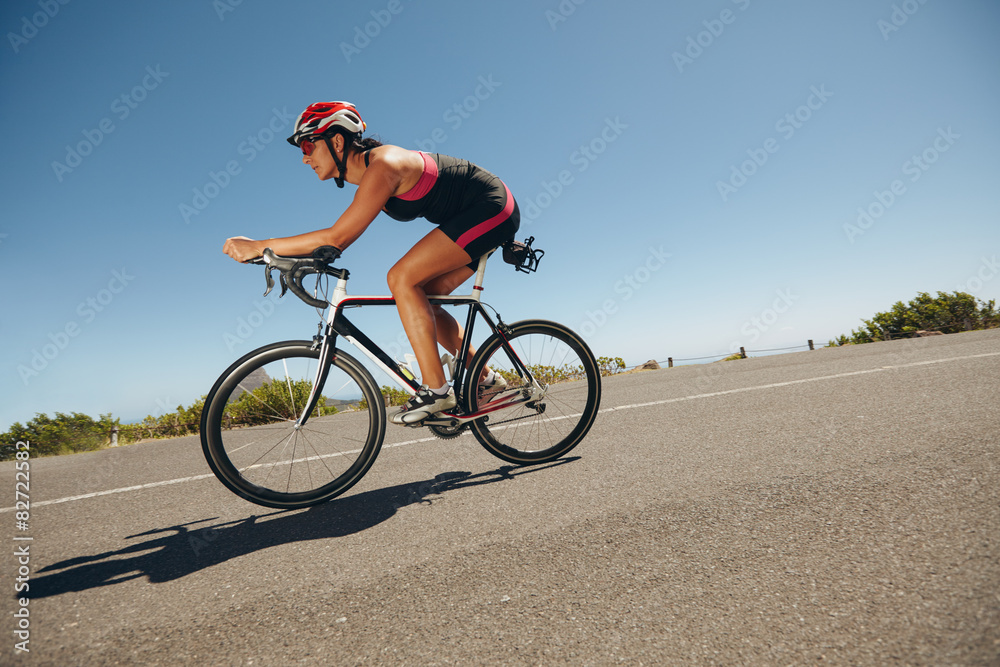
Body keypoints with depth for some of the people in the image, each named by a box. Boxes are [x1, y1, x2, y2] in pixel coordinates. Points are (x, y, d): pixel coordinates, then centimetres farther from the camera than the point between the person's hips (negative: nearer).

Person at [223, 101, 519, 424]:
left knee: (402, 278, -19)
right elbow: (340, 239, 15)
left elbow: (337, 237, -30)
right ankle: (486, 379, 14)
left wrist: (258, 247, -25)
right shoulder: (368, 167, 6)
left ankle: (436, 390, -14)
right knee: (420, 301, 5)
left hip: (490, 208, -10)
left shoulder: (382, 166, -24)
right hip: (478, 213, 10)